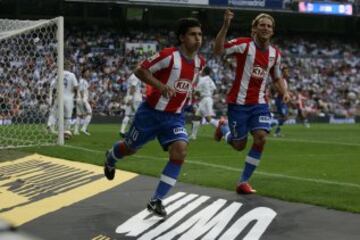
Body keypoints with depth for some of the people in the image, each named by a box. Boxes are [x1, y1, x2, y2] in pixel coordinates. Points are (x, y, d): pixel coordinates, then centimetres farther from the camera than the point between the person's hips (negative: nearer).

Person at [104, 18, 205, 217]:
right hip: (151, 112, -4)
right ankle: (110, 158, 54)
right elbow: (140, 71, -16)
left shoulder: (200, 62, -1)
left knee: (180, 152, -18)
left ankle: (156, 200, -8)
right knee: (130, 148, 15)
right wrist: (161, 86, -28)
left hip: (175, 117, 4)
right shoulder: (168, 56, -22)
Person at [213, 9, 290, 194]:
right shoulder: (243, 44, -12)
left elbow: (277, 78, 20)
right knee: (239, 145, 3)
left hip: (259, 104, 4)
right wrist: (226, 26, -36)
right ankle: (223, 128, 40)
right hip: (238, 102, -4)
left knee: (261, 138, -14)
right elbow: (218, 50, -26)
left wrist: (284, 92, 1)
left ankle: (243, 182, 1)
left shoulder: (275, 54, 6)